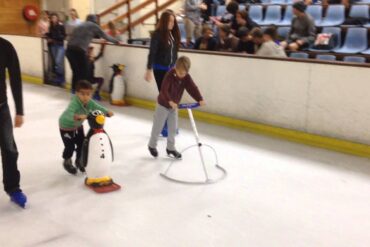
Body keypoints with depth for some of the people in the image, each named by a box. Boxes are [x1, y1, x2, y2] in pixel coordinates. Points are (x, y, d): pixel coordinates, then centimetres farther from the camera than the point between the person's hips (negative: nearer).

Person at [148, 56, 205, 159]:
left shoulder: (187, 77, -11)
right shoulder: (170, 75, -27)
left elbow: (193, 88, -16)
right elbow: (164, 90, -36)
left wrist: (200, 99, -32)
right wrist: (170, 101, -51)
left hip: (174, 106, 5)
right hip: (163, 105, -5)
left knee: (173, 128, 9)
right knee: (158, 127, 6)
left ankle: (170, 148, 23)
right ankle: (152, 145, 26)